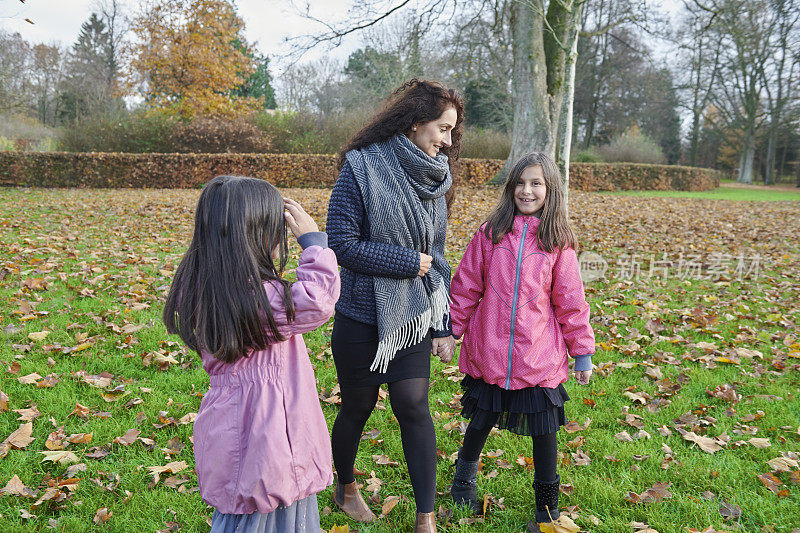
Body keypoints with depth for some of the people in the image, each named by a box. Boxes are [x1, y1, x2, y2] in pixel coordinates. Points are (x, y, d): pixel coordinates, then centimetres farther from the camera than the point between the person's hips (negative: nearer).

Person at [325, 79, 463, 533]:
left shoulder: (433, 180, 6)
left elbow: (436, 257, 10)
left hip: (413, 318, 4)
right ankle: (346, 487, 39)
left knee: (414, 408, 1)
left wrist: (443, 326, 8)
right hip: (362, 319, -4)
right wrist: (407, 262, -16)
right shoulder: (362, 170, -13)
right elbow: (343, 244, -17)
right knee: (357, 409, 12)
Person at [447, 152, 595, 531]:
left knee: (544, 427, 8)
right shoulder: (490, 233, -1)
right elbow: (466, 286, 4)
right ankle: (465, 474, 46)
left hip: (540, 357, 0)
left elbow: (570, 300, 2)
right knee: (483, 418, 16)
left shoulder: (558, 242, -2)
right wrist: (450, 330, 4)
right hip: (489, 352, 1)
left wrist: (582, 351, 3)